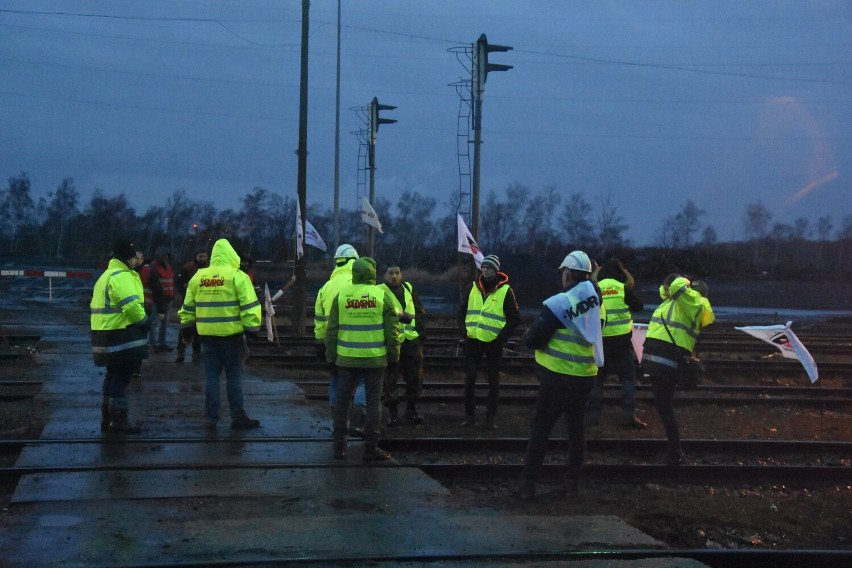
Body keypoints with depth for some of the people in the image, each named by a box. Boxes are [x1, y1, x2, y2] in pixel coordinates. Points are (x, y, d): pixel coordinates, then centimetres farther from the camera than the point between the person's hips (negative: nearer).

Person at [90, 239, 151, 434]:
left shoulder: (107, 275, 19)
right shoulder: (121, 276, -15)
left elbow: (96, 304, 21)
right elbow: (131, 304, -25)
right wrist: (143, 321, -10)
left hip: (108, 334, 11)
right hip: (121, 337, -11)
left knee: (113, 376, 18)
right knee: (122, 377, -5)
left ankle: (107, 419, 25)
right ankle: (118, 420, -1)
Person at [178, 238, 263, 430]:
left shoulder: (198, 277, 7)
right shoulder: (237, 276, -7)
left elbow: (188, 307, 13)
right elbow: (249, 306, -11)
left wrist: (187, 326, 22)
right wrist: (253, 328, -6)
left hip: (207, 335, 4)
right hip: (231, 334, -4)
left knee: (211, 376, 9)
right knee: (234, 377, 3)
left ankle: (211, 418, 10)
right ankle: (238, 418, 6)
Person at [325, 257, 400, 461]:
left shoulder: (341, 295, 0)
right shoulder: (382, 295, -4)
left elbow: (331, 329, 3)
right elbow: (391, 330, -3)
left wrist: (331, 355, 12)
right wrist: (394, 355, 7)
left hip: (346, 358, 2)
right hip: (374, 358, -2)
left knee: (343, 400, 10)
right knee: (373, 402, 5)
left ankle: (339, 446, 13)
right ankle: (371, 448, 5)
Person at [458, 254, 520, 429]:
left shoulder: (505, 290, -5)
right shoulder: (473, 288, 6)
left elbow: (515, 317, -4)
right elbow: (462, 310, 14)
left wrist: (502, 337, -12)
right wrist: (464, 330, 1)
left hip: (493, 343, -3)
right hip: (473, 341, 3)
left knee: (493, 381, 6)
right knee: (469, 379, 3)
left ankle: (491, 418, 14)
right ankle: (469, 415, 13)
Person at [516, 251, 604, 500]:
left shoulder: (558, 303, -16)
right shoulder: (597, 303, 3)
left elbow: (533, 339, -14)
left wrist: (528, 336, 7)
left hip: (557, 376, -5)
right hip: (585, 375, 5)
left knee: (540, 428, 2)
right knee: (576, 427, 17)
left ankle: (528, 484, 2)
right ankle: (573, 480, 22)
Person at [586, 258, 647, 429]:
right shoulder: (624, 288, -2)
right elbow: (639, 306, 9)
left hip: (599, 339, 2)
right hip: (620, 338, -2)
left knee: (597, 376, 11)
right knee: (628, 376, 5)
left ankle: (592, 414, 7)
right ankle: (629, 414, -4)